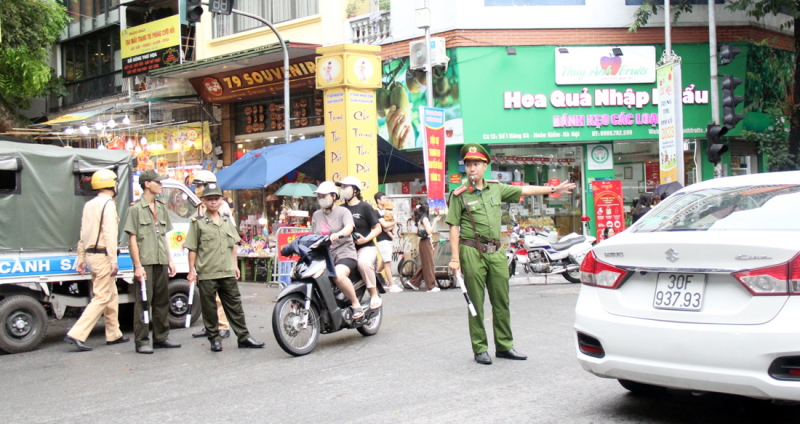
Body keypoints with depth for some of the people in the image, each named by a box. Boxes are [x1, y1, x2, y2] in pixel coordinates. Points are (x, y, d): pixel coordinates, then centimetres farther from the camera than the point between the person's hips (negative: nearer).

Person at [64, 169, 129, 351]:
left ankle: (113, 334, 23)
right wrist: (113, 260, -21)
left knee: (112, 295, 17)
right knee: (101, 298, -8)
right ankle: (76, 334, -15)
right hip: (103, 256, -9)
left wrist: (81, 259, 19)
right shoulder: (108, 204, -11)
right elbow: (109, 233, -19)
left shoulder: (89, 205, 16)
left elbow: (83, 235, 17)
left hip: (90, 254, 9)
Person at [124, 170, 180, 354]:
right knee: (143, 302, -4)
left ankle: (161, 338, 19)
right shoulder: (136, 209, -5)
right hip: (145, 263, -7)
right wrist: (138, 266, -13)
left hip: (161, 262, 7)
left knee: (162, 302, 10)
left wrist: (170, 260, 13)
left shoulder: (161, 208, 15)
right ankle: (141, 342, 0)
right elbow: (133, 239, -8)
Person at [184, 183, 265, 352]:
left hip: (228, 273, 4)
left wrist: (235, 265, 18)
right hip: (206, 275, -4)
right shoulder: (198, 223, -1)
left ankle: (243, 337, 12)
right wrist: (192, 270, -5)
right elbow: (192, 249, -2)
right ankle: (214, 338, 14)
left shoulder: (227, 220, 13)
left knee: (235, 305, 7)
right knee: (209, 308, 3)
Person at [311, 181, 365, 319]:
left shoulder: (343, 212, 1)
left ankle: (356, 304, -16)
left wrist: (338, 234, -40)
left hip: (344, 253, -6)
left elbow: (349, 227, -19)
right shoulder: (316, 215, 19)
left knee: (338, 276, -37)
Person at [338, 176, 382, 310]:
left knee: (363, 262, -37)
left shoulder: (364, 207, 2)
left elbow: (378, 228, 0)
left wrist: (365, 239, -15)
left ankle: (374, 294, -20)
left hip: (366, 247, -5)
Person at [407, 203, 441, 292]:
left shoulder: (420, 219, 15)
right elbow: (429, 231, -20)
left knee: (425, 264, 15)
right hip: (426, 242, -9)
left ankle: (414, 282, 19)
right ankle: (431, 286, -3)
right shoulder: (424, 219, -13)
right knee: (428, 264, -6)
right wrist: (435, 221, -18)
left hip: (423, 242, 9)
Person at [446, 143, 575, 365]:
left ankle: (504, 345, 17)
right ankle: (480, 349, 7)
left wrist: (553, 189, 24)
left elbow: (524, 191, 22)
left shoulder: (496, 189, 12)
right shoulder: (459, 195, 0)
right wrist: (455, 258, -10)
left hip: (496, 252, 4)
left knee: (501, 301, 7)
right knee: (476, 303, 0)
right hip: (472, 251, -4)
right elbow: (453, 227, -3)